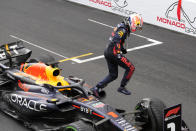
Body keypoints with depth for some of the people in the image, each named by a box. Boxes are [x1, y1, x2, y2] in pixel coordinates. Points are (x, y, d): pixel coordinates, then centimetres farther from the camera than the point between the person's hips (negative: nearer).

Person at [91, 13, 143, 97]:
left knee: (113, 75, 16)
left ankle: (96, 88, 7)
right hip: (113, 53, -10)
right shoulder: (123, 30, -16)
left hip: (107, 52, 10)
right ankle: (122, 87, 6)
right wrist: (118, 53, -32)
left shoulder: (121, 26, 15)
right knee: (130, 68, 0)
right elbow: (115, 41, -29)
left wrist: (122, 48, 22)